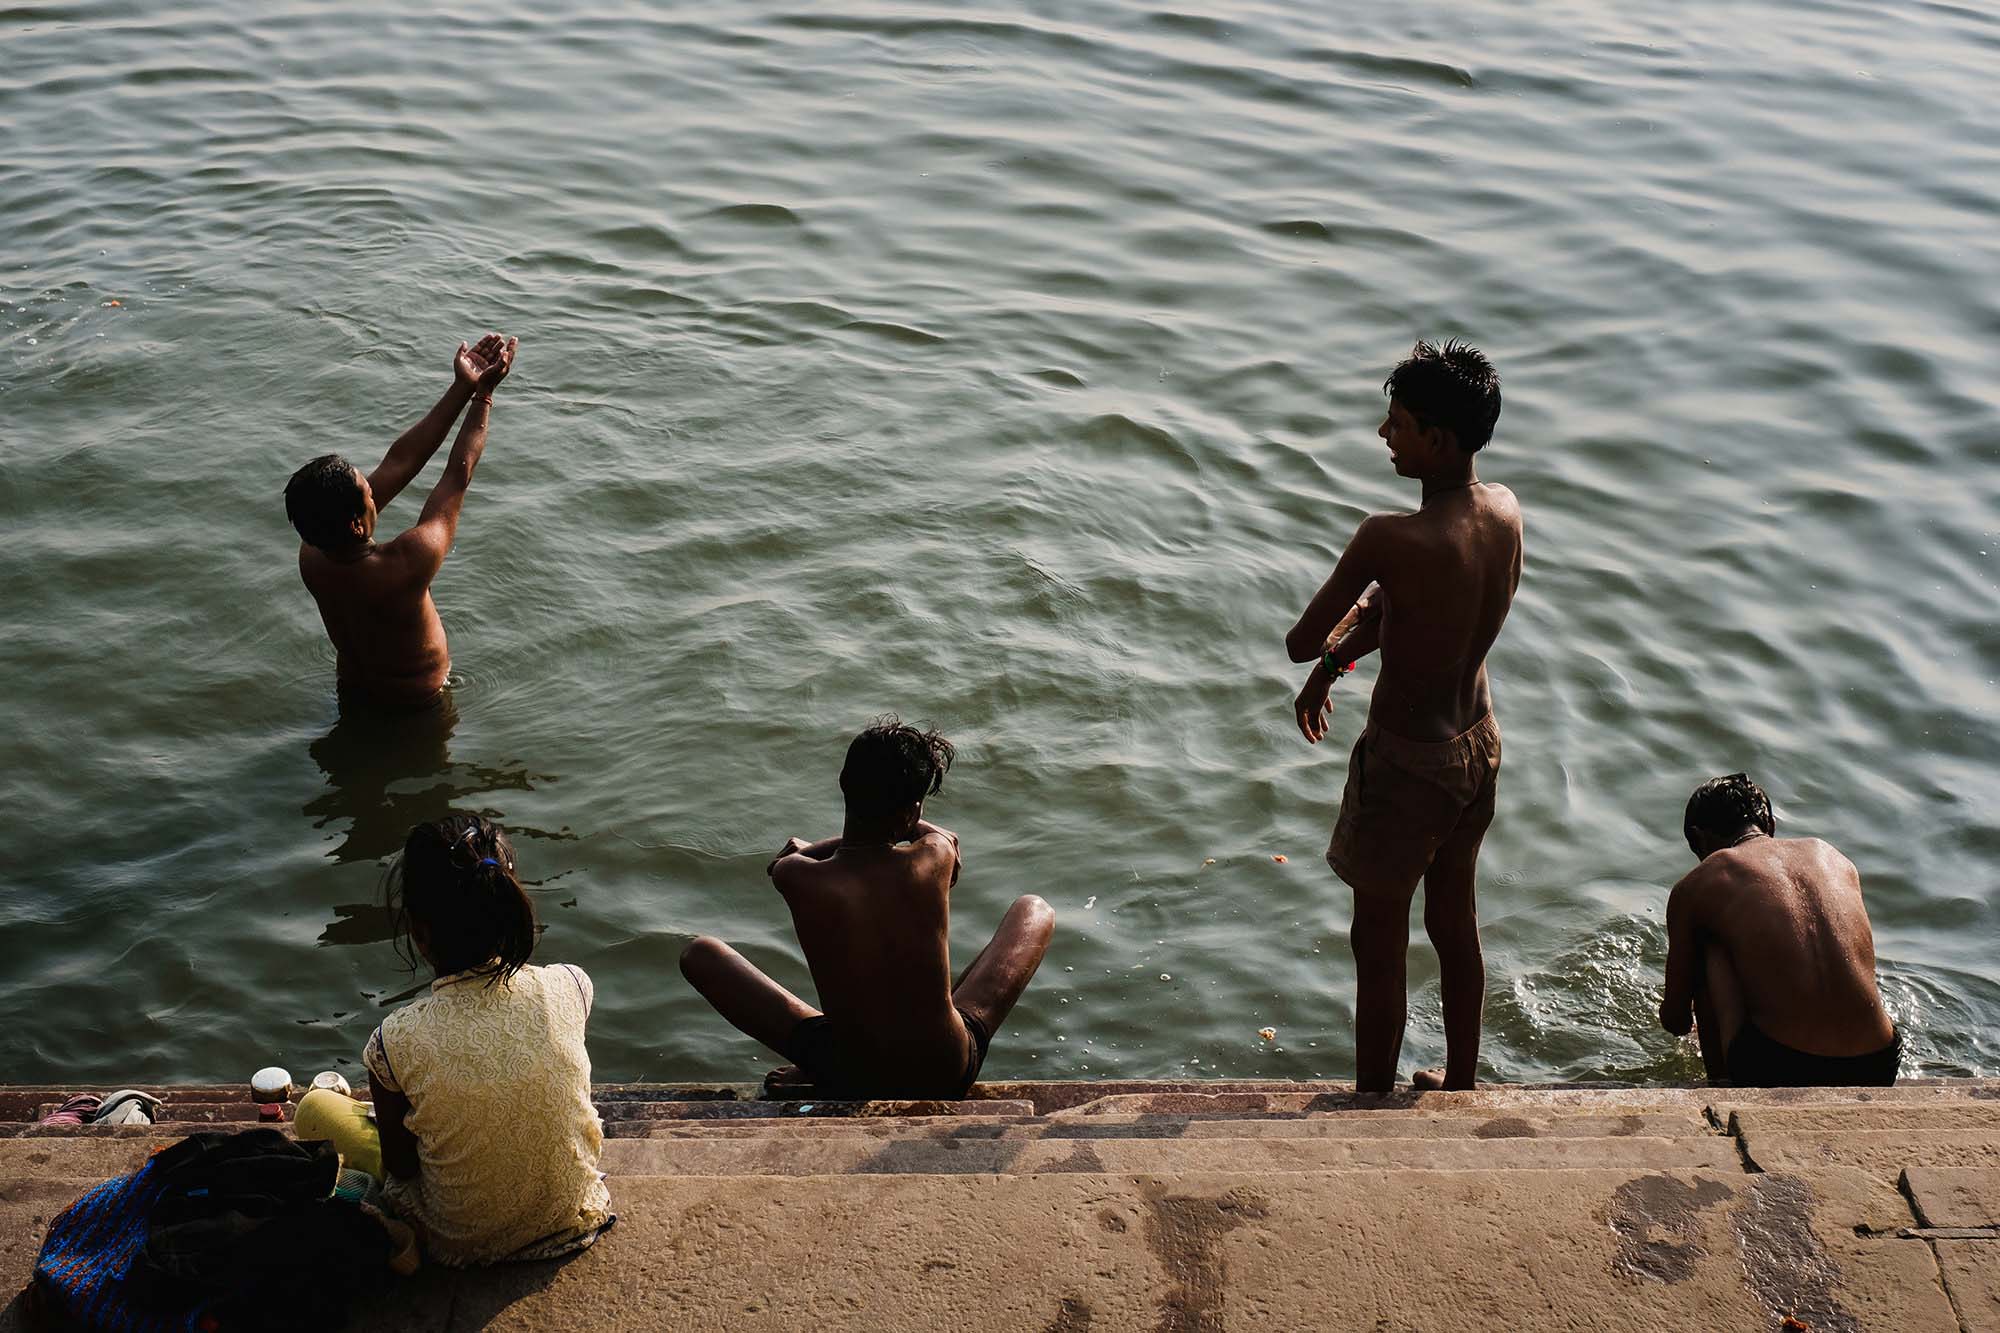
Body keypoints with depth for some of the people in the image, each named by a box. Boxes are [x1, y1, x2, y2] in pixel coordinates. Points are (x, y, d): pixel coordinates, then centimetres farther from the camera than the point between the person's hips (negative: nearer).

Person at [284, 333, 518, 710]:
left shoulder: (312, 552, -22)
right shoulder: (405, 567, -40)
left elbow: (399, 462, -18)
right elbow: (458, 476, -26)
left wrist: (462, 388, -15)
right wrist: (483, 394, -14)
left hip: (351, 690, 6)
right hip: (416, 703, -6)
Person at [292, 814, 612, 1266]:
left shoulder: (396, 1043, -29)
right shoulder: (568, 987, -20)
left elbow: (400, 1165, -12)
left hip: (463, 1243, -3)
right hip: (575, 1217, 3)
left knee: (315, 1107, 18)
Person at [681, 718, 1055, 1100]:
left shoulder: (799, 879, -22)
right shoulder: (936, 857, -21)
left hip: (848, 1084, 0)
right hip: (949, 1078, 0)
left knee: (700, 953, 12)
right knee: (1034, 910, 20)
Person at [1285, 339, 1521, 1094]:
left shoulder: (1391, 540, -30)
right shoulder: (1505, 510, -7)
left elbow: (1300, 643, -20)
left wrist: (1346, 630, 1)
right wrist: (1336, 664, 13)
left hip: (1407, 763, -7)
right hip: (1479, 745, 7)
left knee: (1378, 948, 11)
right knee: (1455, 924, 25)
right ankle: (1460, 1083, 42)